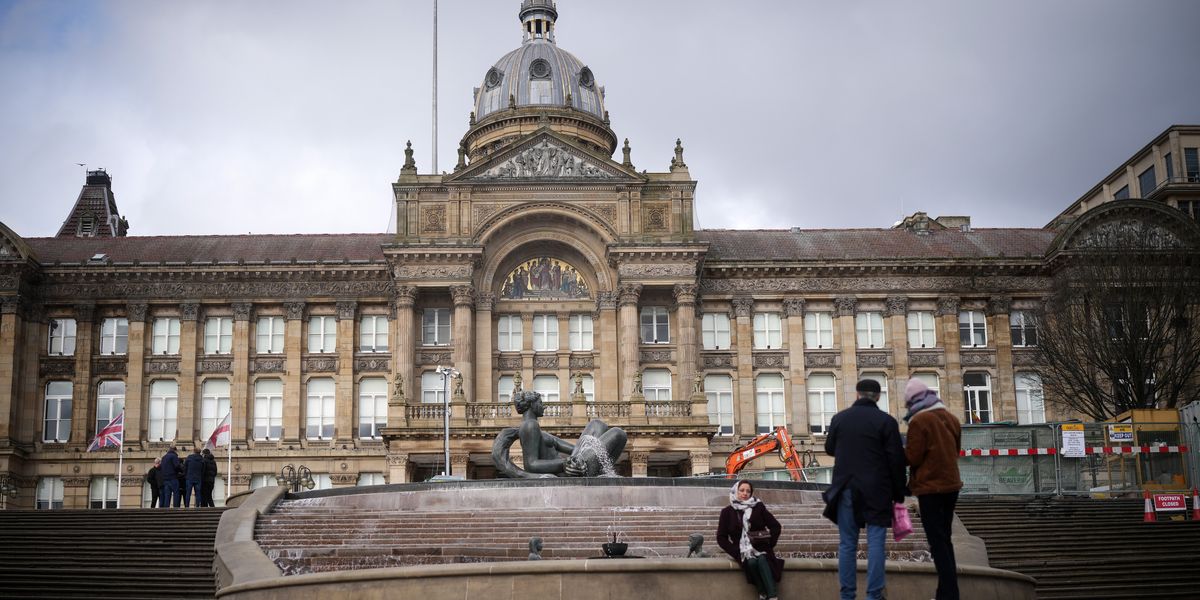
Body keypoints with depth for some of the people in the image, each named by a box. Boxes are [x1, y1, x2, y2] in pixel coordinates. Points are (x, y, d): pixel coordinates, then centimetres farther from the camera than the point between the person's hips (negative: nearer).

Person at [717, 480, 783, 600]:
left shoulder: (759, 507, 6)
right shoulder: (727, 512, 6)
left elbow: (776, 526, 7)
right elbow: (721, 538, 5)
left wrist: (769, 544, -5)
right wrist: (736, 551, -7)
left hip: (761, 548, 0)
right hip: (742, 550, 0)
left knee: (762, 560, -34)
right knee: (752, 562, -34)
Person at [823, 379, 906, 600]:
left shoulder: (839, 418, 4)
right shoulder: (886, 421, -5)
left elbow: (829, 449, 17)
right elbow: (896, 460, -6)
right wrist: (898, 494, 2)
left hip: (846, 489, 3)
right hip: (876, 491, -3)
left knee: (847, 543, 7)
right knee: (875, 543, 0)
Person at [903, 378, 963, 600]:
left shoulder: (919, 421, -13)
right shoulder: (951, 418, 9)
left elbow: (912, 458, -13)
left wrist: (900, 450, 5)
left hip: (930, 488, -7)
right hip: (951, 484, 7)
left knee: (937, 542, -4)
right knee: (945, 538, 17)